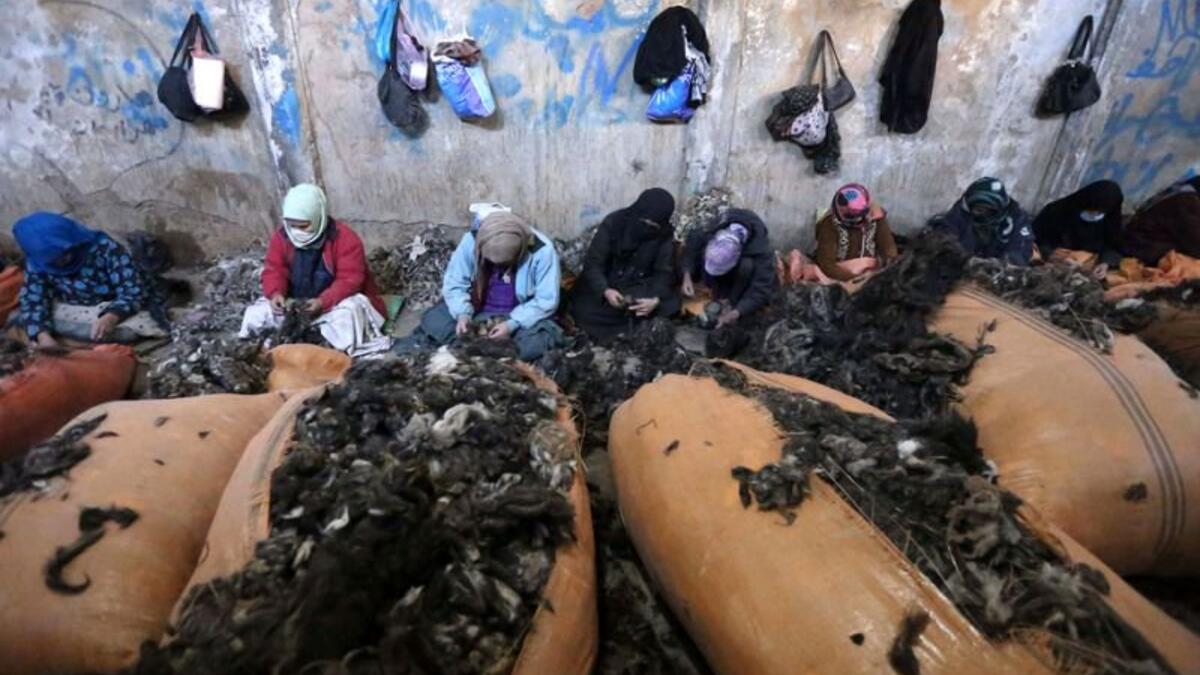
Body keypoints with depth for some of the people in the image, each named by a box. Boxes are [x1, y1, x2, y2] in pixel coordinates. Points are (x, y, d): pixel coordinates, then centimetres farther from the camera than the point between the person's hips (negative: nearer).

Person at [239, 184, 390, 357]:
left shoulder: (345, 238, -20)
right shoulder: (281, 236, -4)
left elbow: (349, 280, -25)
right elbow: (273, 270, -3)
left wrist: (322, 302, -38)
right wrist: (275, 294, -26)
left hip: (335, 303, -5)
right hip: (296, 303, 6)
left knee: (347, 314, -39)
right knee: (255, 315, -12)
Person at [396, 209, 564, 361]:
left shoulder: (542, 251, -24)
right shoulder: (471, 241, -18)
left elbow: (546, 301, -20)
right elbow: (454, 284, -9)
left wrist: (512, 324, -31)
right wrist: (462, 314, -27)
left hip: (520, 316, -1)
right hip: (477, 308, 2)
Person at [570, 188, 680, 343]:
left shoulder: (665, 235, -12)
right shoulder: (613, 222, -18)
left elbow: (665, 272, -12)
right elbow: (593, 263, -18)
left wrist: (656, 300, -33)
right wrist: (605, 291, -35)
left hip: (640, 286, 1)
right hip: (607, 283, -1)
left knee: (670, 304, -24)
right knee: (584, 311, -26)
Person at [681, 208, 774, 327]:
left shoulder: (760, 250, -42)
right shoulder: (713, 230, -35)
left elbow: (762, 290, -42)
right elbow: (692, 244, -17)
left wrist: (735, 313, -48)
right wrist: (687, 276, -30)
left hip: (748, 261, -3)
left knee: (746, 265, -38)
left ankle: (732, 302, -17)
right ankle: (721, 297, -10)